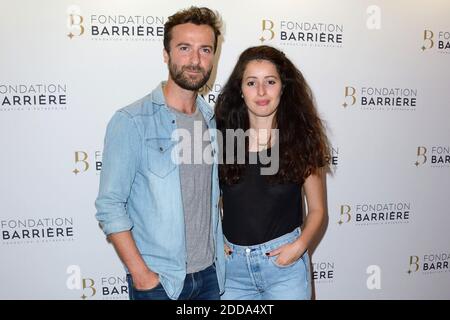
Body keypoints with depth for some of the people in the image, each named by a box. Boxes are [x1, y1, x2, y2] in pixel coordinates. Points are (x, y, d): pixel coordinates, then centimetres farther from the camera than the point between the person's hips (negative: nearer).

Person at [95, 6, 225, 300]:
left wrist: (221, 242, 6)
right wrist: (141, 273, -15)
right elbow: (109, 206, -15)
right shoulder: (131, 122, -15)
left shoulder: (212, 120, 3)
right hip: (159, 279, -5)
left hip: (211, 271, 5)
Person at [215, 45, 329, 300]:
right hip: (231, 262, 2)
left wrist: (299, 246, -13)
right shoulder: (223, 136, -3)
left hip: (284, 262, -1)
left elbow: (317, 209, 1)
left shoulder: (301, 139, -4)